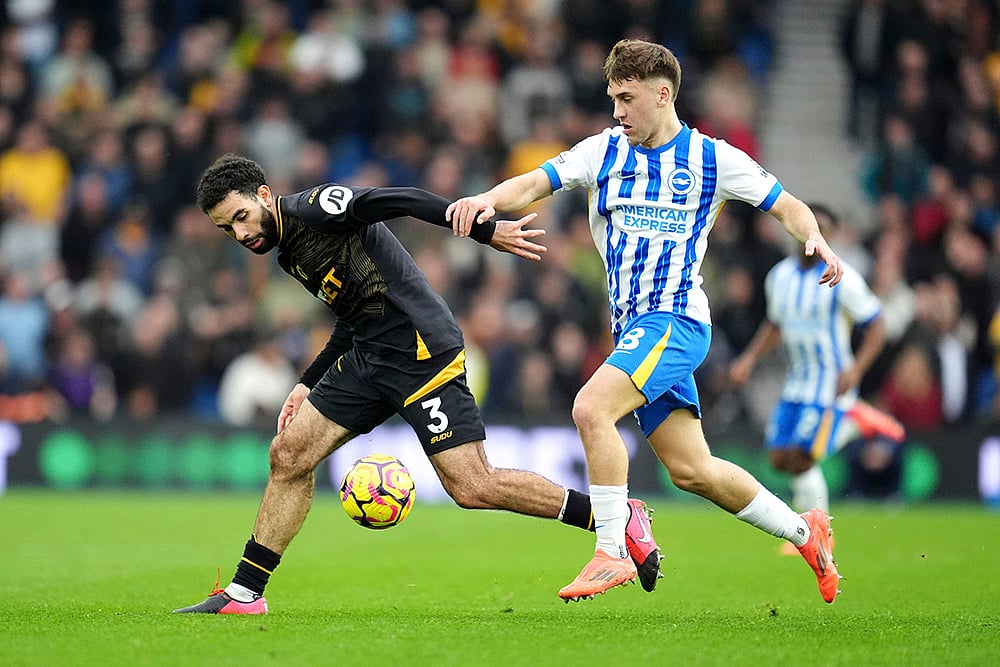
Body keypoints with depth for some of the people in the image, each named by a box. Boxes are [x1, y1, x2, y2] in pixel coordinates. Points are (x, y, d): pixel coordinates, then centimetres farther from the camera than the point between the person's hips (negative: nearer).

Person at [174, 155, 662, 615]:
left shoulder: (313, 208, -11)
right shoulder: (288, 253, 18)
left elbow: (401, 201, -21)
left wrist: (487, 231, -28)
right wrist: (307, 384, 21)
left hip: (421, 350, -9)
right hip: (367, 355, 9)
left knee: (472, 487, -13)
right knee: (288, 455, 4)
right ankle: (243, 594, 11)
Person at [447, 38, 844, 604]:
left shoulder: (713, 158, 0)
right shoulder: (603, 152, 10)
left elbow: (789, 207, 6)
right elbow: (534, 184, 0)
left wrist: (815, 240, -15)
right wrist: (489, 200, -21)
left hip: (675, 317, -6)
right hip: (633, 326, 6)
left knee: (591, 408, -26)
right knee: (692, 471, 9)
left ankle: (613, 552, -19)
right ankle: (804, 532, 27)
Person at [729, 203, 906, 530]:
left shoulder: (842, 279, -12)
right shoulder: (779, 276, 6)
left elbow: (876, 327, -9)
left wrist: (855, 370, -21)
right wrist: (749, 358, 9)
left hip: (832, 383, -7)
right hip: (797, 381, 7)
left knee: (801, 461, -14)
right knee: (779, 459, 1)